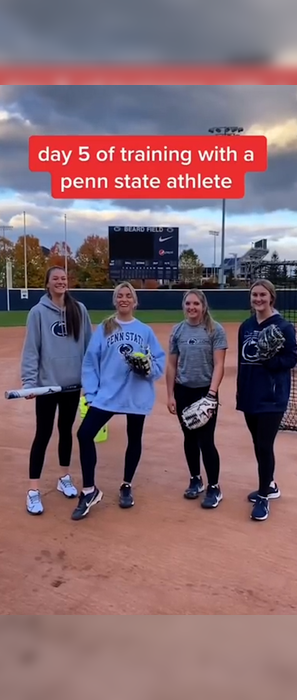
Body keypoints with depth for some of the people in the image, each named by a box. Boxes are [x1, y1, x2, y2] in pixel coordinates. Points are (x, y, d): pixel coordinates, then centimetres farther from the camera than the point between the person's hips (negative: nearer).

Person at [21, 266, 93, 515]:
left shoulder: (79, 310, 2)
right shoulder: (38, 312, -7)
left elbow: (89, 345, 6)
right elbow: (31, 349, -9)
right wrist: (29, 381, -16)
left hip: (73, 383, 3)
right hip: (47, 383, -3)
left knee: (66, 430, 16)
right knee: (43, 434, 1)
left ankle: (65, 478, 32)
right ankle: (34, 490, 10)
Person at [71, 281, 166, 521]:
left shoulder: (145, 331, 3)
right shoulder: (103, 329, 2)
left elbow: (160, 361, 2)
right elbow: (90, 362, 0)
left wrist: (148, 367, -19)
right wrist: (90, 392, -7)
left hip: (137, 396, 1)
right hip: (107, 394, 0)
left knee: (134, 440, 13)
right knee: (85, 434, -13)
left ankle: (126, 487, 35)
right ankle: (89, 490, 3)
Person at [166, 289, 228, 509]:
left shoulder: (215, 330, -7)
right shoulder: (178, 330, 4)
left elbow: (219, 365, -11)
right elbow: (172, 365, 7)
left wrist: (212, 392, -21)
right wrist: (170, 395, 4)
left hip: (205, 391, -4)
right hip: (183, 391, 4)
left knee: (206, 440, -3)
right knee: (190, 437, 13)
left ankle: (214, 488, 12)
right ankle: (195, 480, 30)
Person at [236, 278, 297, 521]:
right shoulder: (246, 326, 9)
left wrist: (269, 359, -26)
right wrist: (240, 392, 12)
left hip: (272, 398, -6)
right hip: (250, 395, 6)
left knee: (265, 446, -4)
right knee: (258, 445, 15)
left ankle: (264, 497, 11)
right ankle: (269, 486, 34)